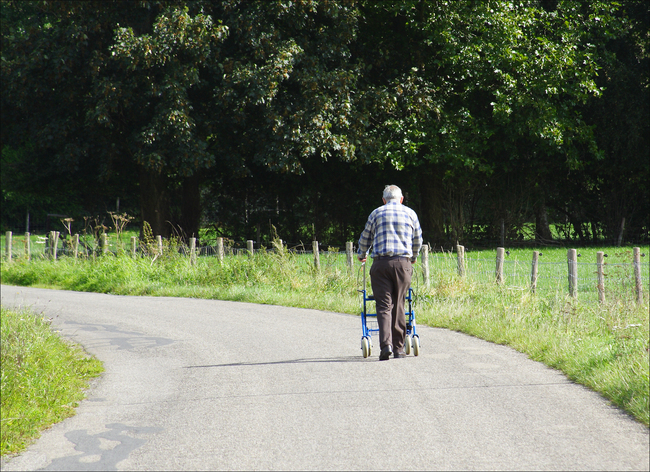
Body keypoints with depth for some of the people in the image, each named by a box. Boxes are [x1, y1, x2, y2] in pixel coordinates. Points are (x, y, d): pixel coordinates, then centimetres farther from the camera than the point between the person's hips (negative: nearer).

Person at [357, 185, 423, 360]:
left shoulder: (376, 213, 10)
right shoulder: (410, 213, 12)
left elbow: (365, 239, 19)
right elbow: (418, 240, 21)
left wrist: (361, 255, 39)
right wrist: (413, 258, 40)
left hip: (381, 263, -1)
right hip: (403, 263, 1)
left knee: (383, 305, -1)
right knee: (399, 306, 9)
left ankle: (386, 344, -18)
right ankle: (399, 347, 12)